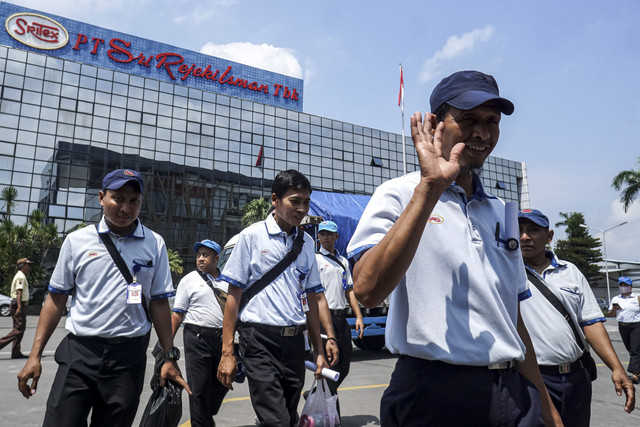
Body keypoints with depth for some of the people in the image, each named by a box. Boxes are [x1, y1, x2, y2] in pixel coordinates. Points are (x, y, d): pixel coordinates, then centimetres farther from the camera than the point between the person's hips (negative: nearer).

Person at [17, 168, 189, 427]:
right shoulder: (76, 241, 3)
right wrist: (35, 355, 3)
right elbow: (56, 298, 7)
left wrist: (170, 357, 0)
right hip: (79, 351, 0)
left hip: (129, 357, 0)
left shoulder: (154, 244, 2)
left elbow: (159, 302, 3)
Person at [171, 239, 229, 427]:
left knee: (222, 383, 13)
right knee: (199, 387, -1)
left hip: (223, 338, 4)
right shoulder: (189, 280, 2)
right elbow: (177, 314, 0)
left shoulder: (227, 281, 11)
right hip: (198, 338, -3)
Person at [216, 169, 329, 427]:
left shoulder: (307, 242, 10)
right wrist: (227, 352, -6)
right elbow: (234, 294, -3)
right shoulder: (252, 236, -3)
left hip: (295, 342, 5)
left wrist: (318, 350, 14)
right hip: (260, 340, -5)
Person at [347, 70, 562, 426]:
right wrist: (430, 187, -23)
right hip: (434, 396, -5)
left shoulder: (501, 212, 11)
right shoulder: (400, 195, -7)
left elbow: (513, 318, 16)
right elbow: (368, 290, -25)